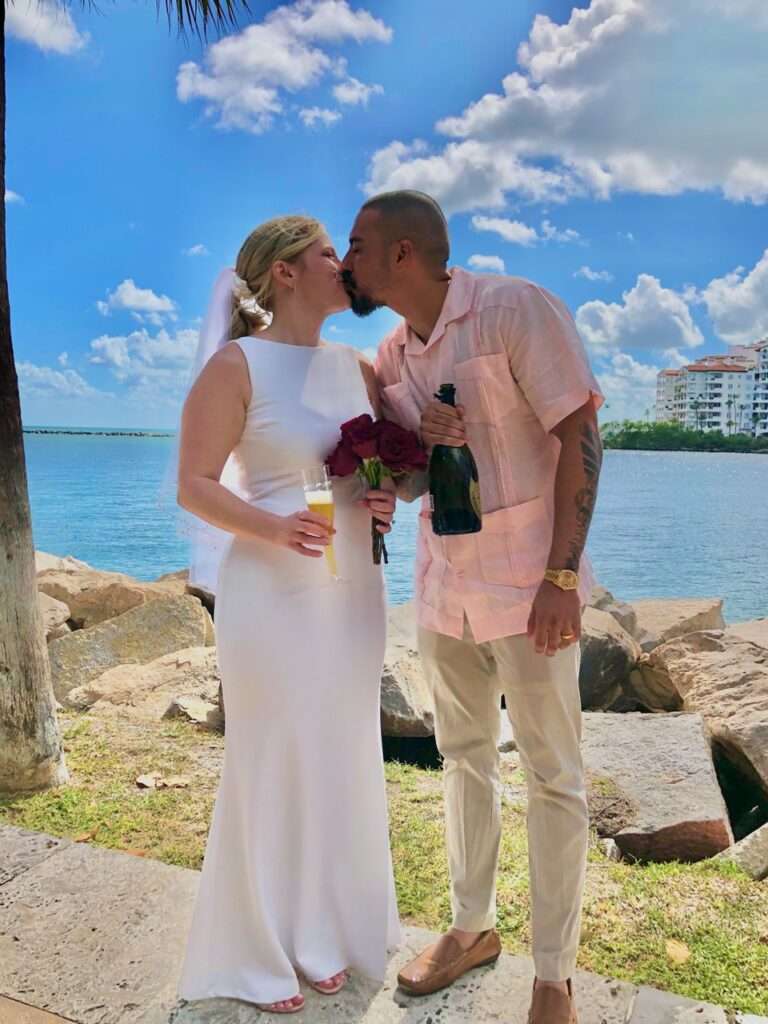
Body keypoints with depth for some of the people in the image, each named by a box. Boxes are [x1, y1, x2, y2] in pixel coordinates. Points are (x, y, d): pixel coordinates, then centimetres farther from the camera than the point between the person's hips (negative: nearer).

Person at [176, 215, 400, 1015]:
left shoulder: (356, 366, 9)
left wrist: (387, 500, -4)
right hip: (273, 594, -6)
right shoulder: (237, 365, -9)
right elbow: (193, 485, -11)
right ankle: (257, 951, 30)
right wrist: (271, 527, -27)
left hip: (353, 590, 7)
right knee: (271, 765, 5)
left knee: (342, 761, 15)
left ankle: (320, 931, 38)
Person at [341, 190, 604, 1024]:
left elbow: (580, 435, -14)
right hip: (442, 585, 7)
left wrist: (562, 577, -19)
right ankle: (472, 927, 38)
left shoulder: (516, 309, -12)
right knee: (463, 757, 17)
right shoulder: (390, 357, 8)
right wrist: (419, 437, -9)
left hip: (526, 584, -6)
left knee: (553, 777, 5)